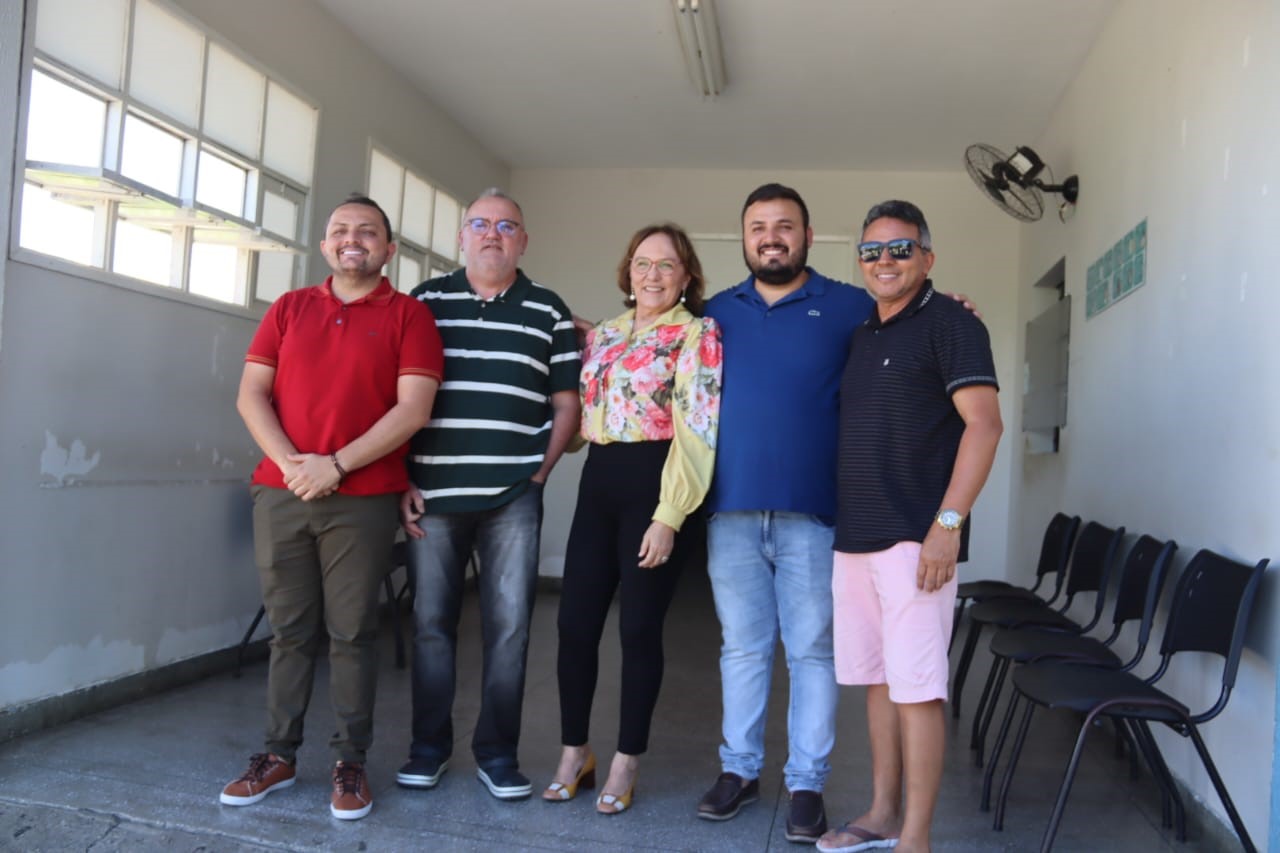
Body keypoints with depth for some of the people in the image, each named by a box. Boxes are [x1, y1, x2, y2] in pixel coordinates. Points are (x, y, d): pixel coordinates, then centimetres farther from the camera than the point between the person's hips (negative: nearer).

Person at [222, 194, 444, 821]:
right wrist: (289, 463, -9)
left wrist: (335, 465, -14)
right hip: (280, 493, 3)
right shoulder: (289, 308, 13)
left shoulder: (409, 316, 2)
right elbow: (251, 394, 6)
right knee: (290, 628, 10)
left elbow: (413, 409, -8)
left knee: (352, 632, 3)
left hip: (363, 500, -3)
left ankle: (350, 762, 15)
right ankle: (278, 754, 22)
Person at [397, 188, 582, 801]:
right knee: (431, 622, 7)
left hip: (512, 497, 0)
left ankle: (497, 753, 16)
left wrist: (540, 472, -1)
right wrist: (403, 480, 0)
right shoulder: (424, 301, 9)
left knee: (509, 626, 1)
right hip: (431, 493, 1)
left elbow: (566, 404, 10)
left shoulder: (548, 311, 9)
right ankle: (429, 747, 22)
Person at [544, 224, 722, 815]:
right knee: (575, 622, 6)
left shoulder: (697, 334, -3)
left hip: (654, 486, -5)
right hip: (598, 483, 6)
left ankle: (626, 761, 20)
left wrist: (668, 516, -17)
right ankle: (574, 754, 24)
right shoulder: (601, 335, 15)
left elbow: (697, 430, -12)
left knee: (638, 628, 2)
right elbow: (579, 409, 25)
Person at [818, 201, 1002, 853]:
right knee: (877, 680, 14)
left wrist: (948, 523, -19)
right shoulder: (862, 335, 17)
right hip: (854, 537, 8)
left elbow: (984, 424, -13)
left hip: (914, 540, -7)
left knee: (916, 687, -3)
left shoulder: (950, 324, -5)